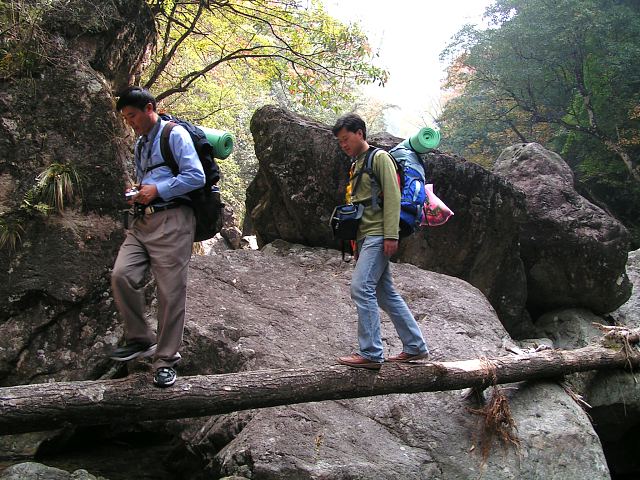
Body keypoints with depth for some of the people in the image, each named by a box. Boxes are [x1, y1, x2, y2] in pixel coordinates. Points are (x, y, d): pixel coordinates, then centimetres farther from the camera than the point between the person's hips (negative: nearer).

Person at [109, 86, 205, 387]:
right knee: (121, 275, -12)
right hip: (142, 220, 7)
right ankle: (140, 339, 5)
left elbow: (196, 176, -10)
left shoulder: (175, 135, 0)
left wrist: (157, 190, -12)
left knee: (170, 290, -7)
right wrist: (137, 193, 13)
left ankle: (165, 360, 3)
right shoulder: (139, 145, 25)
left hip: (171, 219, -7)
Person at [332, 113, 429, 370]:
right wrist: (354, 240, 20)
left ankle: (371, 353, -14)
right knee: (386, 293, 9)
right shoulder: (356, 164, 23)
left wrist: (391, 234, -22)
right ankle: (415, 347, 15)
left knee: (361, 288, -17)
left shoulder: (379, 157, -3)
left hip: (378, 235, -9)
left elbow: (392, 195, -14)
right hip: (365, 236, 9)